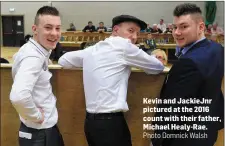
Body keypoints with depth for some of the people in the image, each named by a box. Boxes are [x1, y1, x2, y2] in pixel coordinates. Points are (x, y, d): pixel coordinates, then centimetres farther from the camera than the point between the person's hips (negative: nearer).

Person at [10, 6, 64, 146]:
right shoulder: (34, 57, -26)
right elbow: (18, 96, -40)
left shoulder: (37, 51, 1)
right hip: (39, 132, -9)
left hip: (46, 127, 9)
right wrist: (37, 116, -24)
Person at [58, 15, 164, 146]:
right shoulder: (123, 46, -7)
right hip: (111, 121, -7)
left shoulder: (91, 50, 10)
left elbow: (63, 60, 24)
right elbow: (158, 67, 1)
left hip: (91, 121, 8)